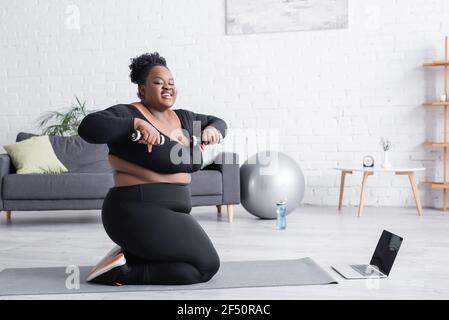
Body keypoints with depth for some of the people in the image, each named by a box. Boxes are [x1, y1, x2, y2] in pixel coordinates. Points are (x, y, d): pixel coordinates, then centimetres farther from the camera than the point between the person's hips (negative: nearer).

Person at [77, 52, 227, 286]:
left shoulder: (183, 118, 13)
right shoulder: (129, 114, -11)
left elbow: (218, 122, 27)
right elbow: (88, 127, -27)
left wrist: (212, 129, 4)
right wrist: (136, 124, -33)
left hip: (169, 214, 9)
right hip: (138, 214, -9)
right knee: (207, 265, -8)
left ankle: (128, 256, 11)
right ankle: (122, 272, -5)